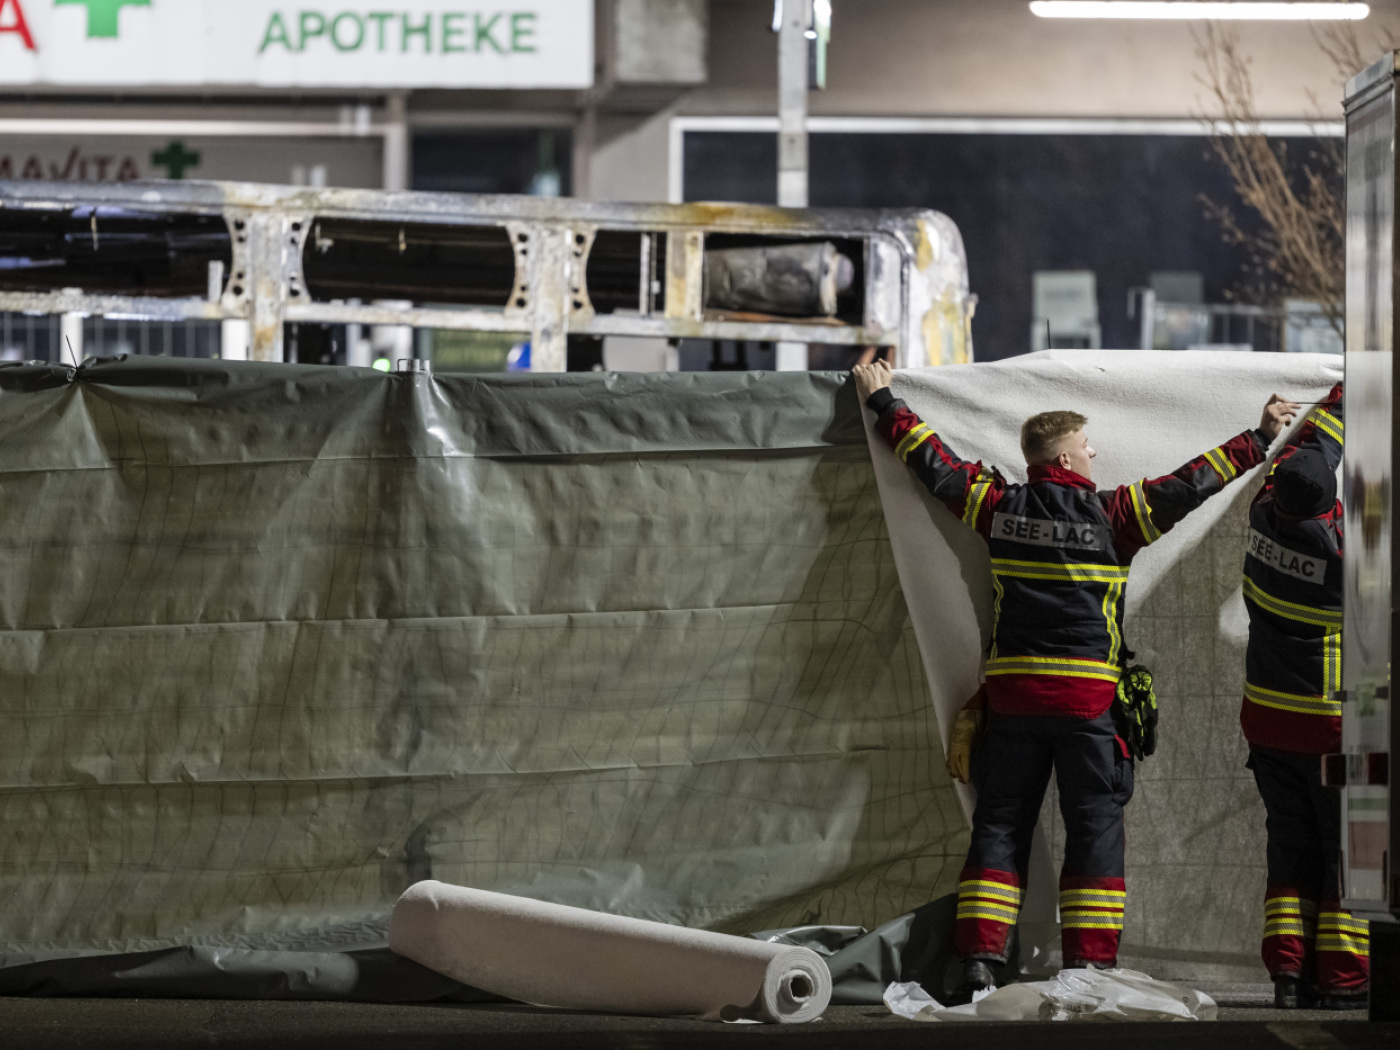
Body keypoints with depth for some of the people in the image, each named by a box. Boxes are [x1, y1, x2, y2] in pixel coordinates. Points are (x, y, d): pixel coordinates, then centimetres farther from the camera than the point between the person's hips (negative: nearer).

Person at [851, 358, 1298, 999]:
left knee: (1000, 824, 7)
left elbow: (934, 463, 13)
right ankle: (1089, 964, -3)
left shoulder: (999, 508, 3)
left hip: (1011, 698, 3)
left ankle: (979, 962, 0)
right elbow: (1192, 485, -1)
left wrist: (883, 402, 27)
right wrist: (1261, 440, 11)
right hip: (1087, 700, -3)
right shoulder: (1113, 516, -6)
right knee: (1095, 826, 3)